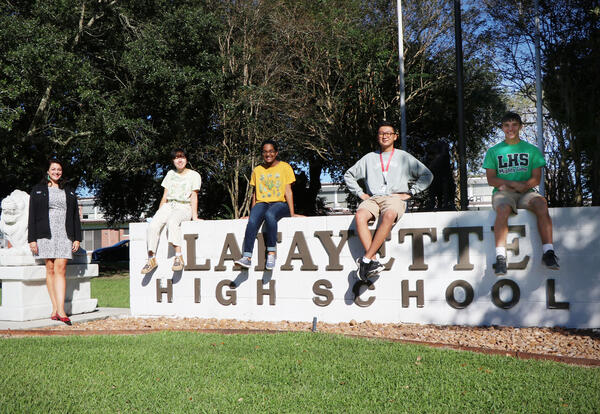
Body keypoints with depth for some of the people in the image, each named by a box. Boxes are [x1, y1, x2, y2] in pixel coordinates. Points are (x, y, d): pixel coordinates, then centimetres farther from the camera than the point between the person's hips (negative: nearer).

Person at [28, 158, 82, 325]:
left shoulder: (69, 192, 17)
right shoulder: (37, 190, 10)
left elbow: (75, 217, 16)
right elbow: (32, 216, 4)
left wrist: (77, 238, 8)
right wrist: (32, 239, -4)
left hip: (64, 235, 1)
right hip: (46, 234, -1)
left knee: (61, 269, -8)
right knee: (50, 269, -1)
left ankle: (60, 310, -15)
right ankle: (55, 308, 4)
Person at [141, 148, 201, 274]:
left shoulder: (194, 175, 9)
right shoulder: (170, 174, 21)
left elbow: (194, 196, 1)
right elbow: (165, 196, 19)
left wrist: (194, 216, -10)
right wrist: (159, 214, 10)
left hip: (184, 207, -4)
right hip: (168, 206, 4)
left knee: (172, 221, -38)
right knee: (153, 224, -26)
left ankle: (178, 257, -43)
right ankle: (151, 258, -24)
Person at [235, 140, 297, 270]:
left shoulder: (285, 167, 8)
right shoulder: (257, 170, 17)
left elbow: (288, 191, 1)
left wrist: (292, 214, -8)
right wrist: (252, 211, 6)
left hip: (280, 203, -3)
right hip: (262, 203, 3)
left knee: (270, 215, -38)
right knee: (252, 220, -31)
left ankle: (272, 252, -32)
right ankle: (247, 257, -39)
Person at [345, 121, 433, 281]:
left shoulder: (404, 157, 19)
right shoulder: (369, 158, 24)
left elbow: (427, 175, 15)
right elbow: (349, 175, 30)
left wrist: (409, 193, 5)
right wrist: (360, 193, 15)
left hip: (395, 198, -2)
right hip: (373, 198, 2)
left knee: (389, 216, -39)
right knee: (360, 215, -34)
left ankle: (366, 259, -40)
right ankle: (373, 262, -39)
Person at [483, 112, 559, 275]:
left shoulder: (532, 150, 15)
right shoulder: (493, 151, 13)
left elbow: (536, 178, 6)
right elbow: (491, 179, 4)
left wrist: (515, 186, -10)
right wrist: (514, 184, -11)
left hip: (526, 193, 1)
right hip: (502, 193, -1)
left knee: (541, 204, -32)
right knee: (503, 209, -36)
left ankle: (548, 253, -35)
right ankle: (500, 256, -39)